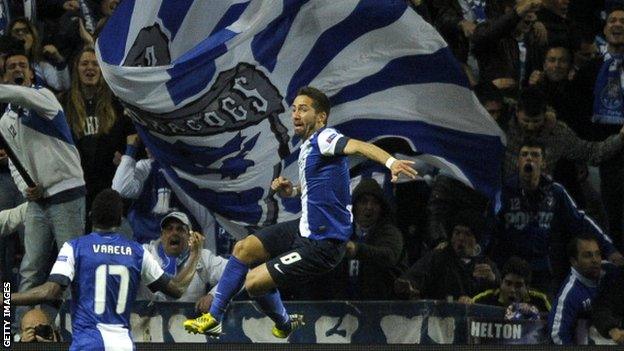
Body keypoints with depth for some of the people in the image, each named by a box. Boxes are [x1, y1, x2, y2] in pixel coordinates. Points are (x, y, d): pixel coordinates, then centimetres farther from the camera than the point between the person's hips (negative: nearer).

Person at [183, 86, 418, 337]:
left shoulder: (324, 138, -20)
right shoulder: (307, 145, 10)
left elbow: (358, 146, -40)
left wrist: (391, 162, -59)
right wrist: (291, 190, 6)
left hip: (321, 244, -10)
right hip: (304, 229, 10)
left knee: (254, 282, -9)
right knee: (244, 248, 10)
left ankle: (285, 325, 21)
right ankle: (214, 318, 22)